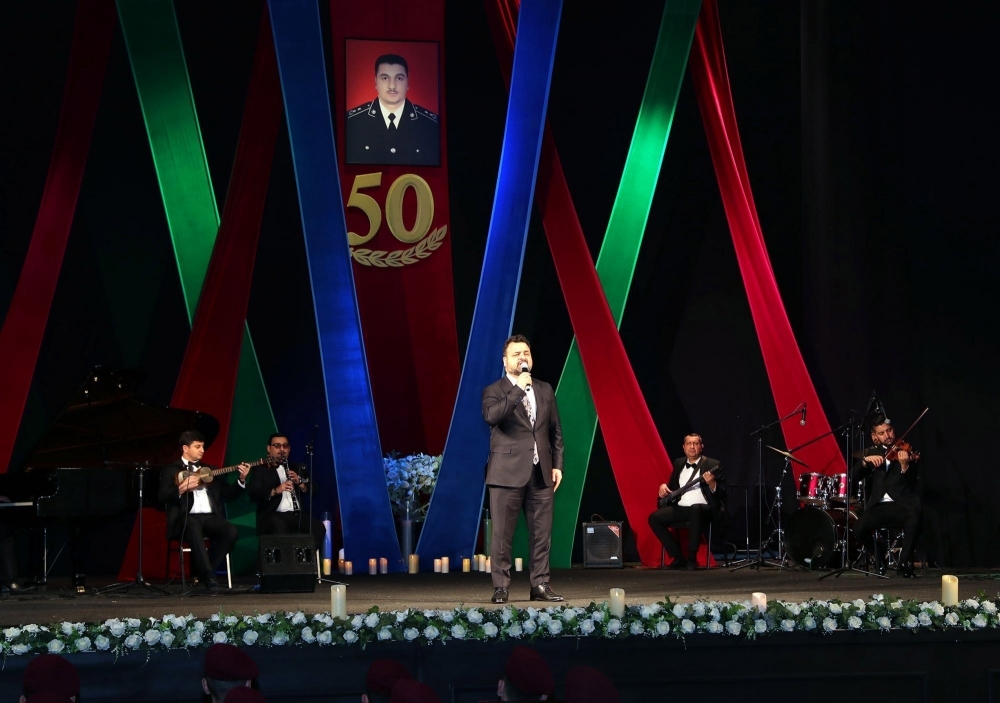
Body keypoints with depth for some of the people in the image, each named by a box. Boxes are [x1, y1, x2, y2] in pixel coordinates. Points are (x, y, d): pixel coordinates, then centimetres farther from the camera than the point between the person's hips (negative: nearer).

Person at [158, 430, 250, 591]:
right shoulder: (171, 470, 11)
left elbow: (228, 493, 19)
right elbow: (162, 497, -3)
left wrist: (242, 479, 4)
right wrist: (182, 489, -19)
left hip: (211, 517, 5)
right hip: (186, 518, -5)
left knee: (231, 531, -26)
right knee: (194, 528, -41)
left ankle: (203, 571, -12)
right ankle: (208, 577, -40)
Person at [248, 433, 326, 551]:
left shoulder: (297, 469, 25)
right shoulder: (261, 471, 13)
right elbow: (253, 495, -3)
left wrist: (299, 482, -4)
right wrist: (275, 490, -19)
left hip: (298, 515, 4)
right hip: (273, 515, -4)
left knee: (318, 527, -27)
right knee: (280, 528, -39)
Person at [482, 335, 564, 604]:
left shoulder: (545, 390, 14)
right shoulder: (494, 391, 1)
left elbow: (556, 431, 16)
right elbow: (491, 417, -20)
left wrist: (557, 464, 7)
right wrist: (518, 389, -21)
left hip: (541, 473, 4)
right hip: (508, 472, -4)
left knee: (541, 534, 4)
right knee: (502, 535, -2)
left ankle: (540, 585, 10)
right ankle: (500, 588, 2)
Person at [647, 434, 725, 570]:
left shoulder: (712, 465, 1)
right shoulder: (679, 464, 17)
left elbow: (721, 494, -5)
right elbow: (672, 486, 28)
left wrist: (712, 483, -26)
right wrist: (663, 486, 5)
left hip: (703, 508, -6)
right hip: (680, 508, 6)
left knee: (695, 509, -41)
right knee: (654, 518, -17)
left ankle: (692, 558, -33)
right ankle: (678, 557, -11)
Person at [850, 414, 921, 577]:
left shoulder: (904, 452, 3)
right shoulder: (873, 452, 15)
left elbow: (911, 484, -10)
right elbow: (854, 476, 5)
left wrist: (905, 466, -31)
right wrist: (866, 460, -14)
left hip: (903, 504, -3)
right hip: (879, 506, 3)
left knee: (913, 519, -37)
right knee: (859, 528, -25)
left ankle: (905, 563, -18)